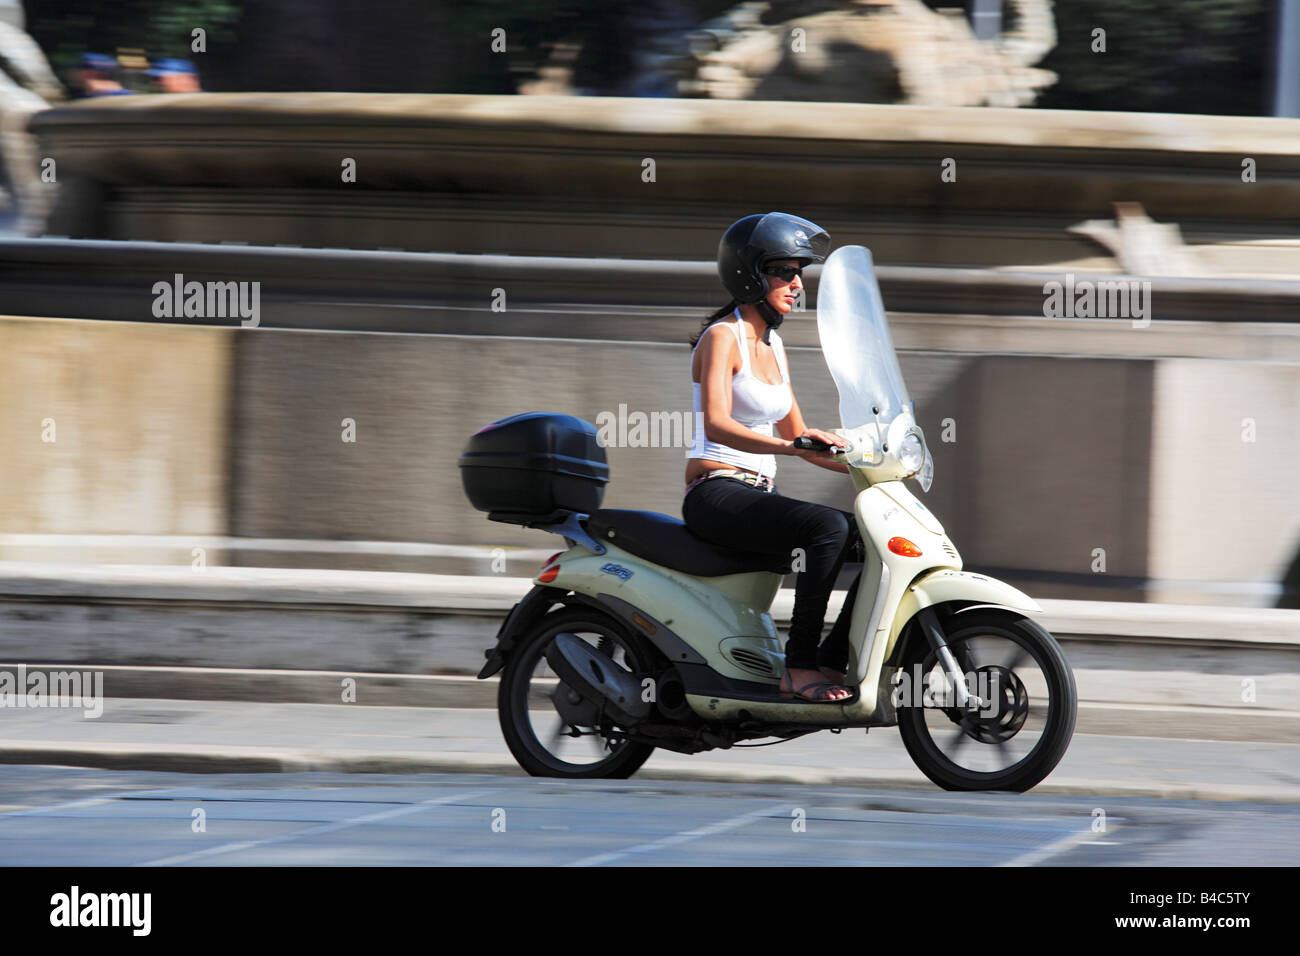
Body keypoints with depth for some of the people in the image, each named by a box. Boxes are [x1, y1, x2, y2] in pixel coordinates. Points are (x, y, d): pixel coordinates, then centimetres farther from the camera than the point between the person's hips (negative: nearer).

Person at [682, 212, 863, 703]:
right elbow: (716, 425, -24)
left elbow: (795, 434, 23)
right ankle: (798, 666, -30)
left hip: (760, 494, 9)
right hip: (716, 493, -9)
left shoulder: (771, 344, 17)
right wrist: (790, 446, -38)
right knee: (830, 527, -31)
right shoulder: (722, 336, -8)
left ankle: (832, 660, -3)